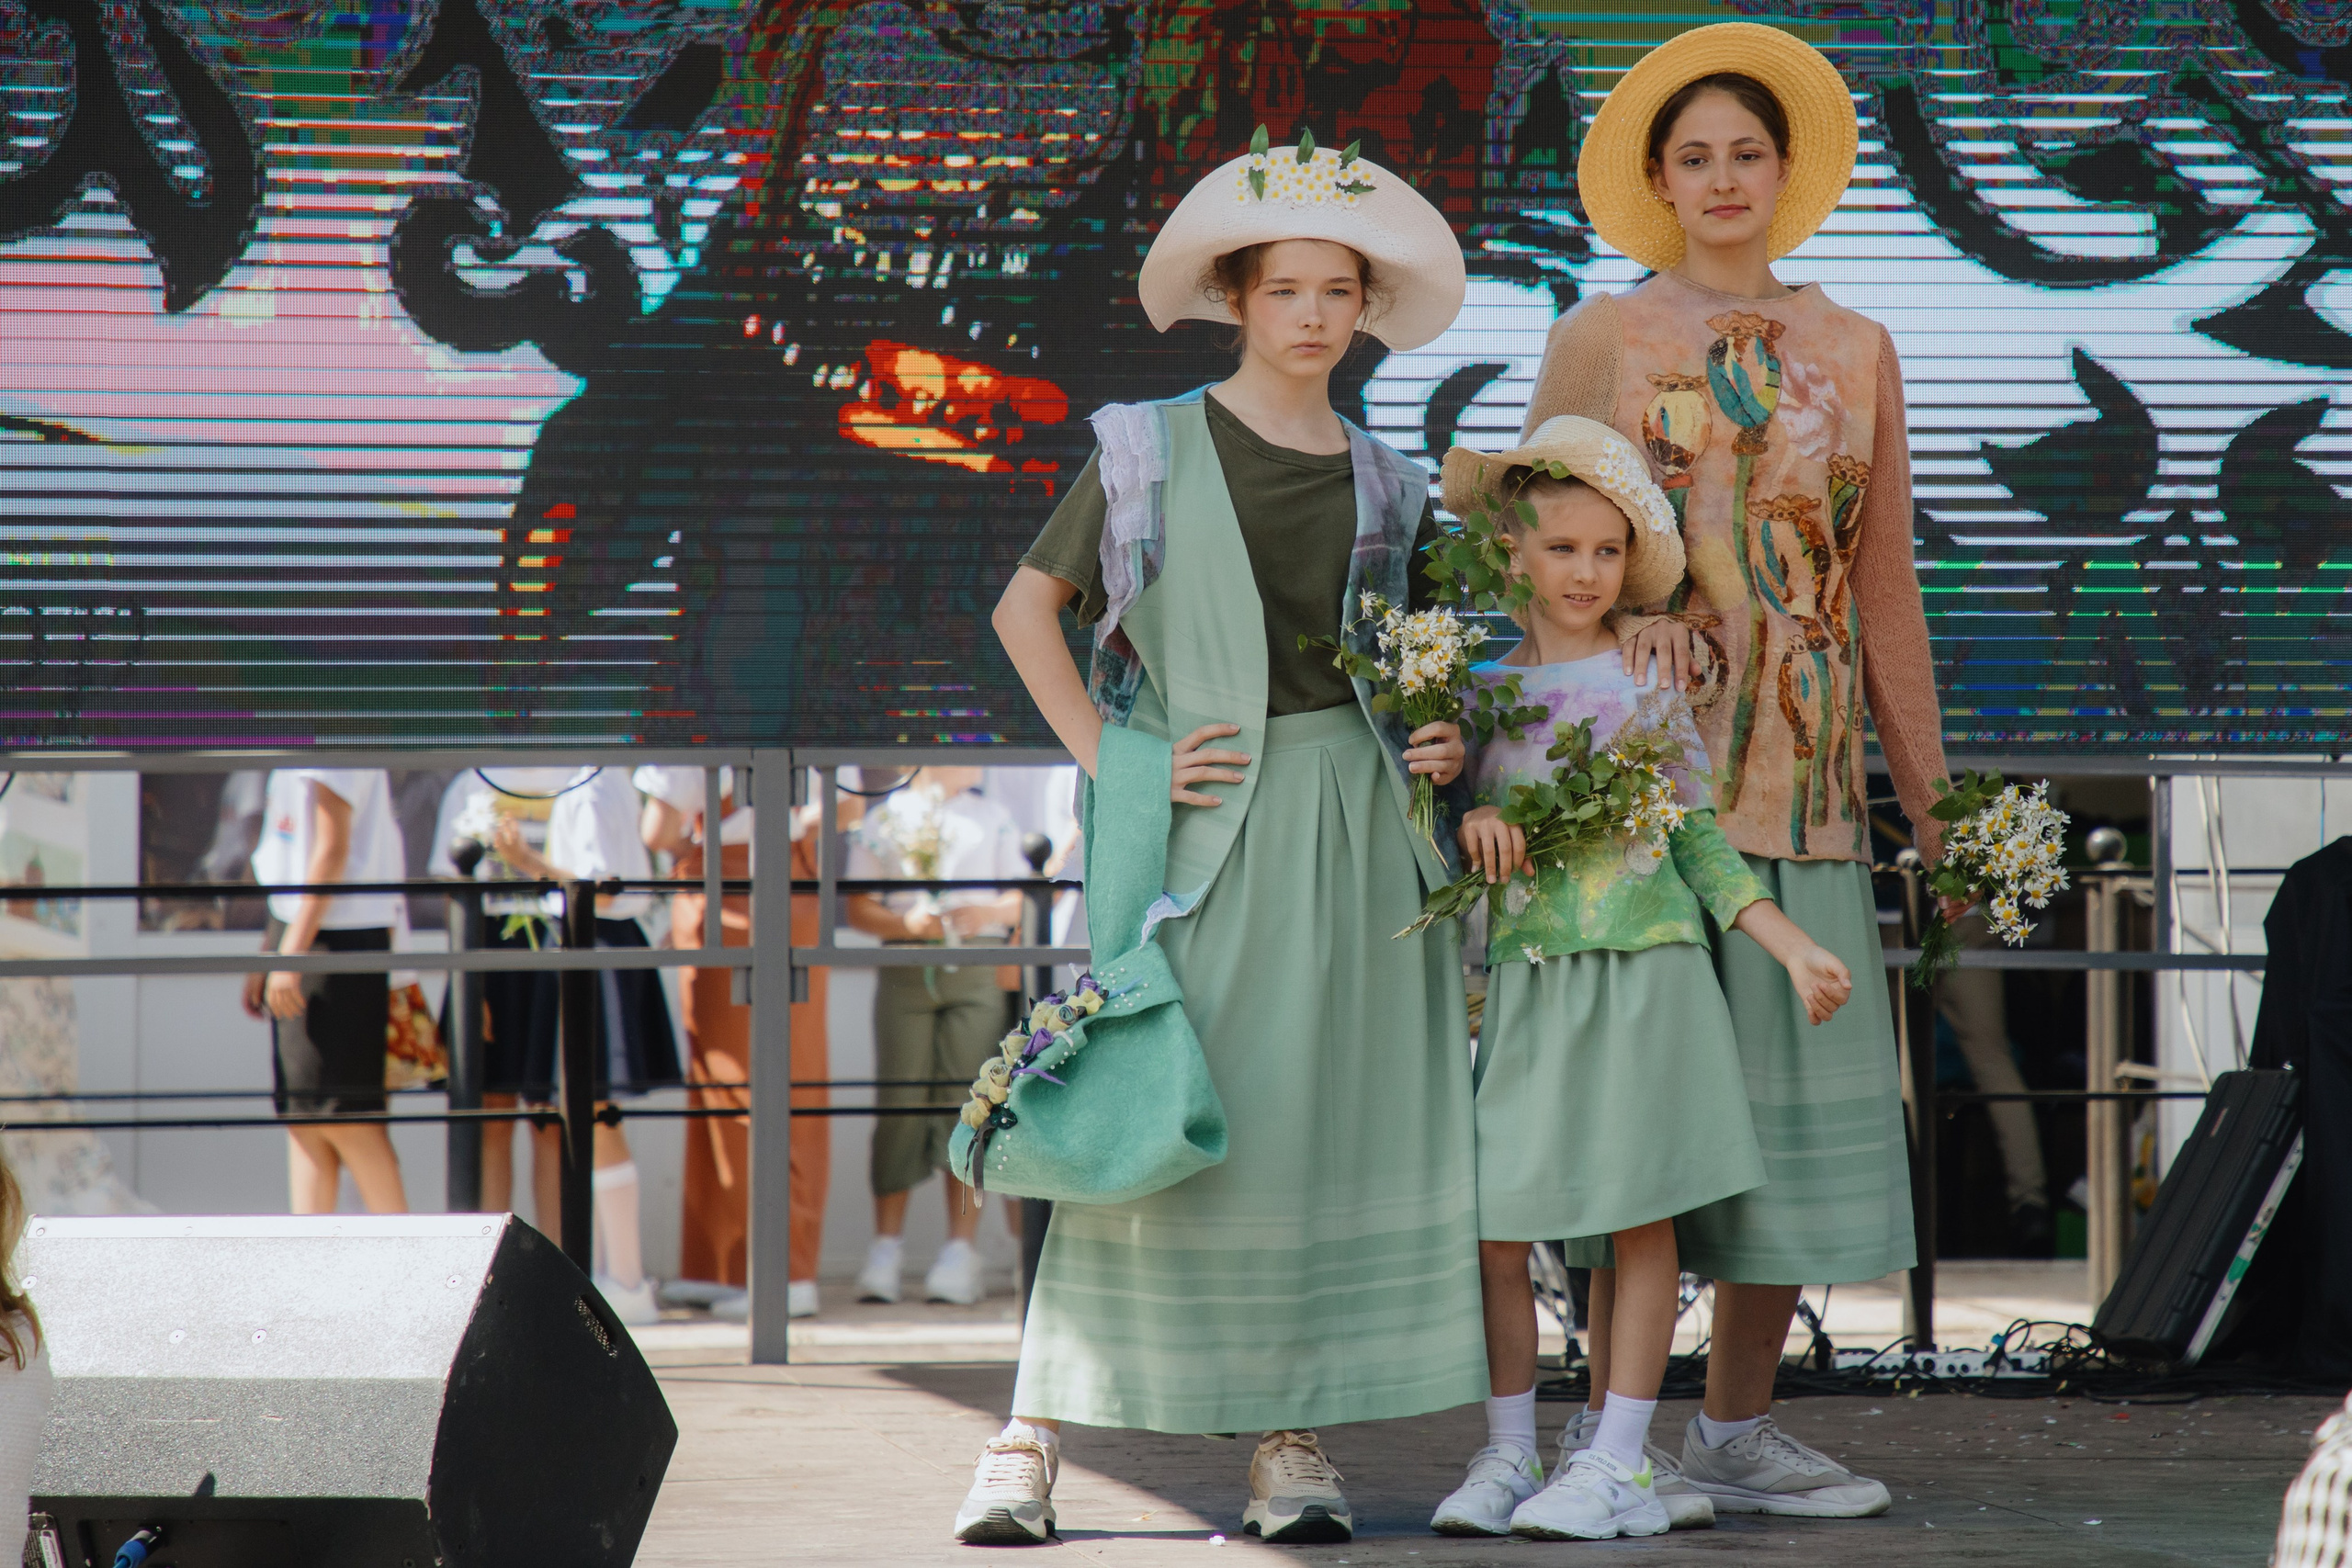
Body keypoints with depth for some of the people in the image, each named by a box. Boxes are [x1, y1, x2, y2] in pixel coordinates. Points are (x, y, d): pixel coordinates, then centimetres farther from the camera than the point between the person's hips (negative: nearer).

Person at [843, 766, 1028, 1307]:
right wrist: (906, 924, -11)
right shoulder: (882, 820, 11)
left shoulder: (993, 818, 16)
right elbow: (859, 907, 7)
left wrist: (987, 913, -9)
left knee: (967, 1099, -6)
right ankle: (885, 1247, 2)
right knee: (900, 1100, -4)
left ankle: (961, 1251, -4)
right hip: (905, 971, -1)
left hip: (978, 972, 1)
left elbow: (1023, 898, 11)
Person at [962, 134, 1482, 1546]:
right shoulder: (1152, 450, 3)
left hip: (1354, 825, 3)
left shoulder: (1387, 487, 13)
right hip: (1204, 826, -3)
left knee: (1330, 1114, 0)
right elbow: (1027, 610, 3)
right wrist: (1112, 759, -6)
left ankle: (1293, 1433, 6)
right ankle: (1036, 1428, -4)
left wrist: (1443, 743, 2)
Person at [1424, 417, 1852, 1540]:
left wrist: (1795, 949, 1)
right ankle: (1507, 1454, 10)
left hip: (1644, 974, -1)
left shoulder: (1650, 685, 4)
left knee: (1641, 1222, -1)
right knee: (1494, 1226, -1)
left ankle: (1617, 1458, 4)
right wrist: (1468, 825, -11)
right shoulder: (1482, 691, 7)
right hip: (1525, 983, 2)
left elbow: (1703, 844, 8)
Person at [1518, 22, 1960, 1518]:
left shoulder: (1856, 351, 14)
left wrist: (1929, 782, 10)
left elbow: (1886, 582, 14)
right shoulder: (1601, 338, 6)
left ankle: (1740, 1426, 10)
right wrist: (1622, 606, -14)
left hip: (1804, 765, 3)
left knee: (1800, 1079, 1)